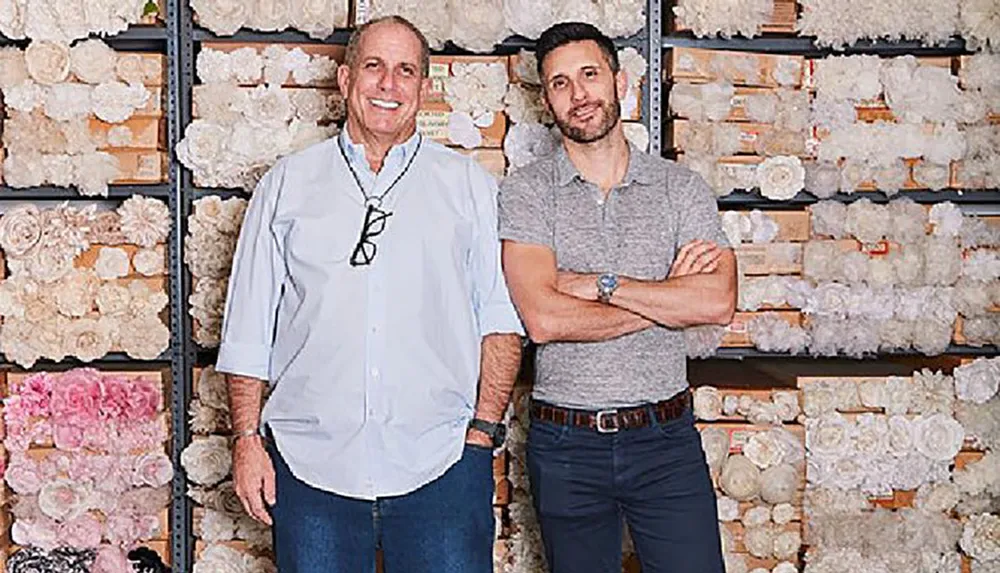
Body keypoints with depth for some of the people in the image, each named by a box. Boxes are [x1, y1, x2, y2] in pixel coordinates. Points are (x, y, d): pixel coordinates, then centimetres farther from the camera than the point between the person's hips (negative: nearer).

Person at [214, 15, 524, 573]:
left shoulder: (469, 186, 9)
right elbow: (249, 328, 10)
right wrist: (247, 437, 3)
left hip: (439, 464, 0)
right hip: (310, 461, 1)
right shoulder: (288, 184, 11)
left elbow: (502, 319, 6)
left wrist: (484, 429, -3)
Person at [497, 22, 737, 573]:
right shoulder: (526, 190, -2)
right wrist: (670, 296, -9)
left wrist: (599, 285, -14)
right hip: (565, 444, 0)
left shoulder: (681, 187, 4)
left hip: (666, 441, 1)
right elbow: (543, 319, -16)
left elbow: (718, 302, -11)